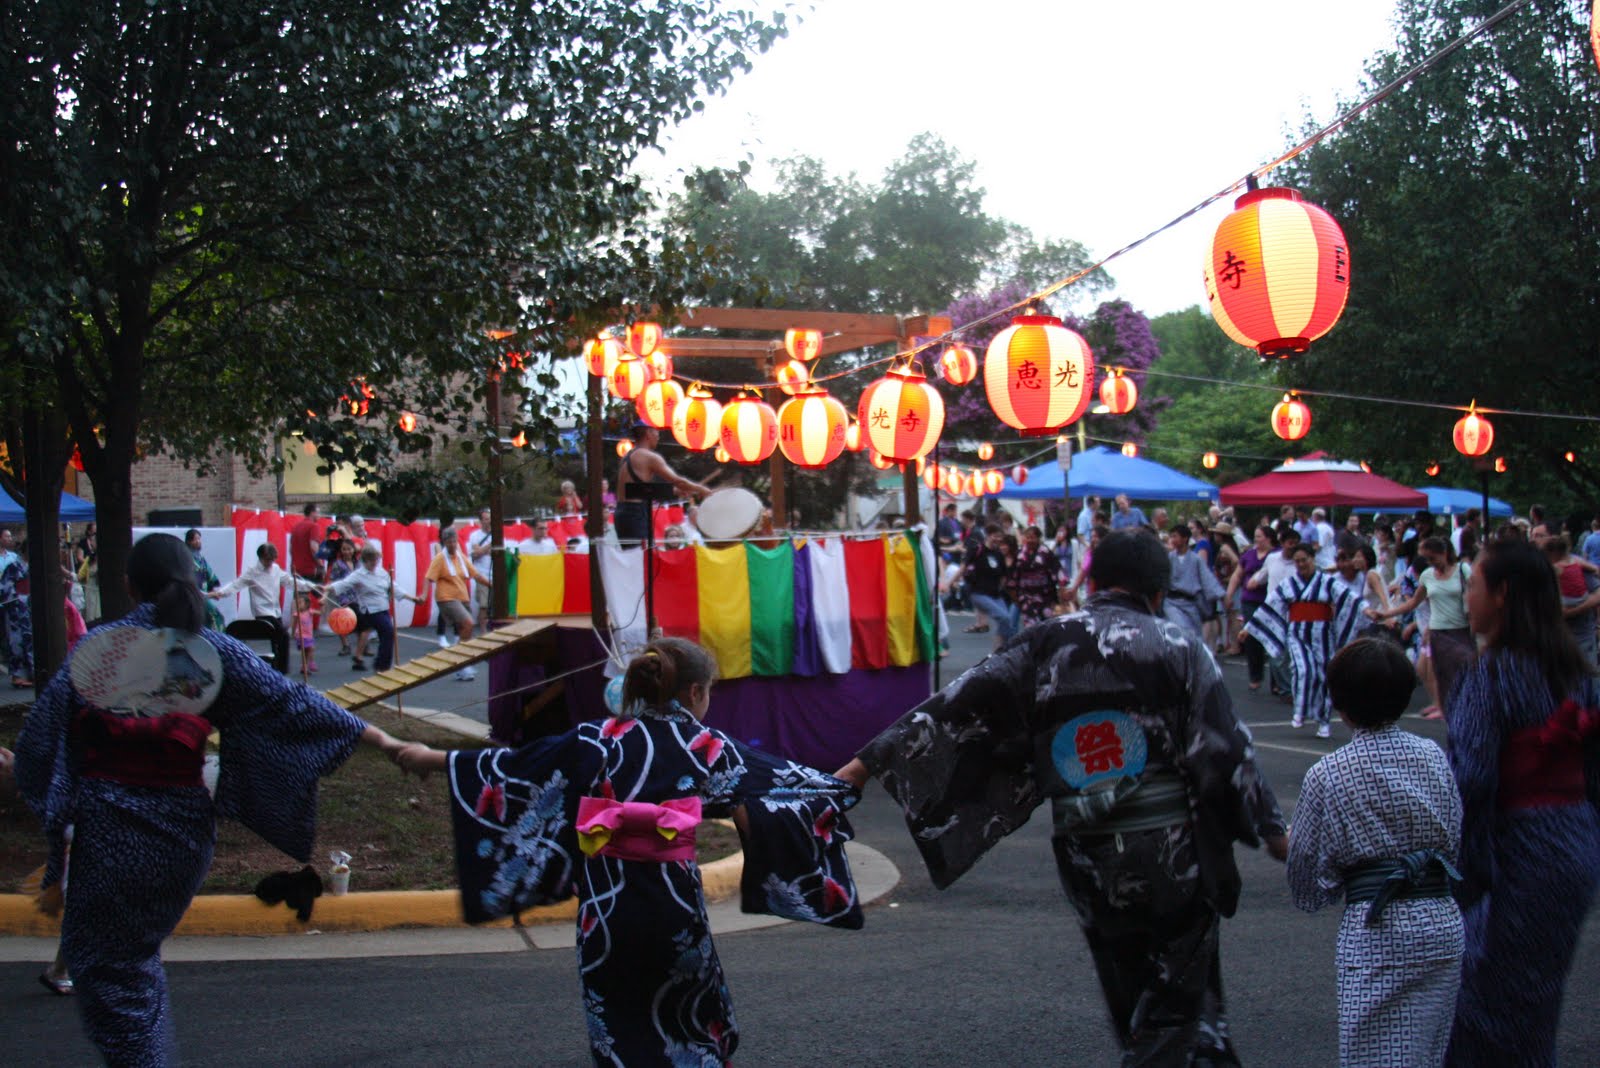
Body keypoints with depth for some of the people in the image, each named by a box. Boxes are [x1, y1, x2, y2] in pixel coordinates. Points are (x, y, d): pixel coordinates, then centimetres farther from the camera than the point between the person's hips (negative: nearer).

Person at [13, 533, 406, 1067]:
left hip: (108, 821, -3)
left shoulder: (96, 648, -6)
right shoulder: (216, 651, -3)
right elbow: (290, 702, -3)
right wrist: (374, 736, 2)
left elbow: (42, 733, -6)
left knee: (108, 962, 10)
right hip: (183, 824, 3)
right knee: (138, 949, 25)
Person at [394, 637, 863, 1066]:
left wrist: (432, 760, 15)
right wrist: (842, 787, 22)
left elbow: (508, 769, 4)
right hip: (673, 906, -1)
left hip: (604, 907, 1)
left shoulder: (595, 742, 1)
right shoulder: (707, 747, -1)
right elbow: (783, 781, 6)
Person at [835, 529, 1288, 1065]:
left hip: (1086, 858, 3)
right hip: (1172, 849, -3)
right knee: (1177, 1005, 10)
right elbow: (1226, 747, -7)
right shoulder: (1177, 647, -5)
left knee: (1131, 997, 20)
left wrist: (868, 762, 4)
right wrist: (1273, 831, 2)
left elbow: (958, 709, -1)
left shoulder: (1044, 643, 0)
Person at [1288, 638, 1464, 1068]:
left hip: (1373, 932, -4)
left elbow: (1309, 889, -4)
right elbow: (1455, 843, 10)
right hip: (1443, 924, 4)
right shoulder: (1433, 756, 2)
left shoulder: (1326, 775, -8)